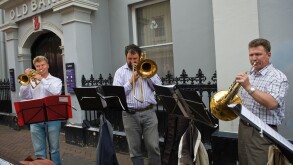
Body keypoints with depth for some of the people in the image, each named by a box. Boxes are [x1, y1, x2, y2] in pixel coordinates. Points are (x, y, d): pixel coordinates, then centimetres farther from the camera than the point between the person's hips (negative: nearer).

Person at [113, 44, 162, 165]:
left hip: (148, 112, 1)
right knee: (134, 149, 7)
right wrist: (131, 81, -11)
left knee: (153, 147, 0)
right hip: (130, 115, 0)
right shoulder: (120, 72, 7)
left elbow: (159, 86, 2)